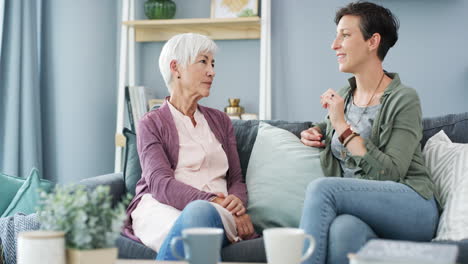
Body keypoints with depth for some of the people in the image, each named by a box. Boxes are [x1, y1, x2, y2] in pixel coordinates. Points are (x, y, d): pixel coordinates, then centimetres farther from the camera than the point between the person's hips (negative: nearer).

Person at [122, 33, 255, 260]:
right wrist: (215, 202, -21)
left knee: (199, 213, -38)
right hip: (160, 208, -3)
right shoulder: (152, 124, 10)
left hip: (216, 211, 3)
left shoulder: (220, 121, 25)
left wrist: (237, 201, -7)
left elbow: (236, 179, 20)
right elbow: (160, 182, -6)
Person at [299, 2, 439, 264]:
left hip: (412, 209, -4)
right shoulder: (343, 96, 15)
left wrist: (343, 126, -13)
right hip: (358, 209, 4)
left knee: (321, 187, -30)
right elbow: (330, 126, 40)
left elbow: (390, 173, -14)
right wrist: (313, 132, 16)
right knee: (343, 228, -35)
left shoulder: (404, 99, -5)